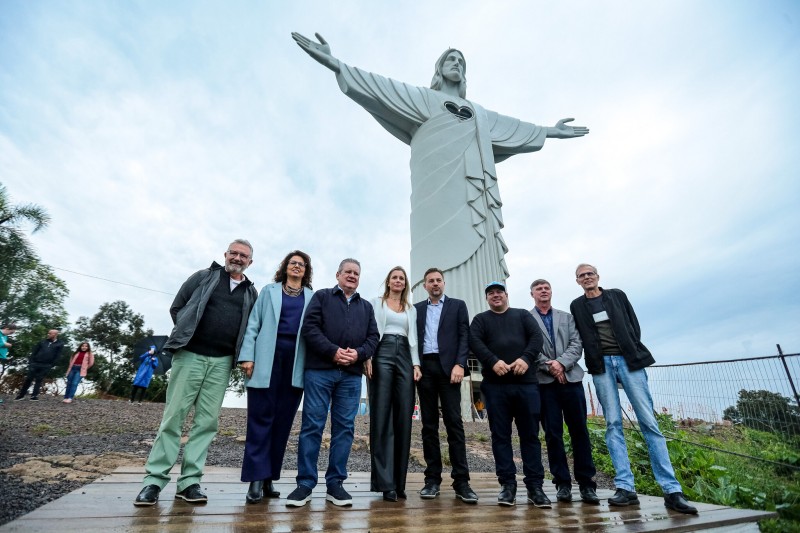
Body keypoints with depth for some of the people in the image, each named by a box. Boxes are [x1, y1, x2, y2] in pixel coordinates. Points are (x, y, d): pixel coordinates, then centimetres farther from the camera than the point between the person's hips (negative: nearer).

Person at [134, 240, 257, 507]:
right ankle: (154, 479, 10)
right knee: (173, 416, 0)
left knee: (207, 421, 3)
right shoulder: (203, 277, 6)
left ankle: (189, 481, 11)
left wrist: (243, 355, 1)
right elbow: (176, 307, 7)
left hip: (222, 362, 2)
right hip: (191, 355, -2)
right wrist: (186, 335, 2)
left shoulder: (251, 293, 12)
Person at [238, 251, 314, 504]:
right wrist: (247, 356, -5)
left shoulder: (312, 298, 13)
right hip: (267, 359, -1)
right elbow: (253, 325, 6)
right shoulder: (269, 291, 13)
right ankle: (256, 479, 6)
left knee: (283, 420, 5)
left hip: (296, 363, 1)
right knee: (261, 417, -1)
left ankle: (268, 478, 16)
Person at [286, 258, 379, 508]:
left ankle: (335, 483, 17)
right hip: (320, 370, -3)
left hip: (352, 375, 4)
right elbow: (309, 328, -4)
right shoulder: (321, 296, 8)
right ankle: (305, 483, 11)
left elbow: (373, 337, 11)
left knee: (344, 427, 6)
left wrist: (359, 353, -9)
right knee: (312, 425, 0)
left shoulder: (366, 306, 19)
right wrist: (333, 351, -15)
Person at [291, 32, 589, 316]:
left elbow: (512, 126, 45)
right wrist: (335, 64, -2)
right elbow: (383, 88, 10)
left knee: (480, 266, -11)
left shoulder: (477, 112, 37)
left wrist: (549, 132, 51)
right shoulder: (424, 98, 21)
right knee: (447, 256, -23)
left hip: (475, 192, 5)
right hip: (441, 186, -5)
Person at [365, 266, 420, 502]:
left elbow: (413, 338, 15)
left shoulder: (411, 309, 21)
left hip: (404, 357, 3)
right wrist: (367, 357, -11)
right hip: (382, 355, -3)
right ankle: (386, 482, -2)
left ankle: (399, 481, 9)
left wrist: (416, 364, 2)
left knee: (404, 418, 0)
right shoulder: (376, 302, 12)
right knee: (382, 417, -6)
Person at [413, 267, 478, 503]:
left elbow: (465, 336, 2)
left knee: (454, 423, -4)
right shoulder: (417, 309, 16)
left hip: (448, 367, -2)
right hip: (424, 368, 2)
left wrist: (459, 364, -10)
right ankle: (432, 478, 13)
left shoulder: (457, 305, 10)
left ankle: (461, 480, 2)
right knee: (429, 425, 6)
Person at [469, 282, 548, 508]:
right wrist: (493, 361, -18)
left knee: (530, 433, 4)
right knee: (500, 435, 3)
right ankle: (507, 483, 12)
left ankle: (535, 485, 12)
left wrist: (526, 358, -16)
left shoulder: (523, 315, 16)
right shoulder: (480, 319, 14)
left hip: (526, 383, 1)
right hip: (495, 385, 0)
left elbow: (536, 337, 2)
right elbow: (475, 342, -2)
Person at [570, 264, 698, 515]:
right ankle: (625, 487, 1)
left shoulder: (617, 295, 13)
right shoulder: (576, 306, 11)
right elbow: (579, 338, 8)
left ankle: (672, 489, 1)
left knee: (649, 422, -3)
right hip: (601, 365, 0)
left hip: (628, 360, 0)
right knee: (613, 424, -1)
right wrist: (594, 361, -2)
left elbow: (634, 325, 10)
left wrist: (634, 354, 0)